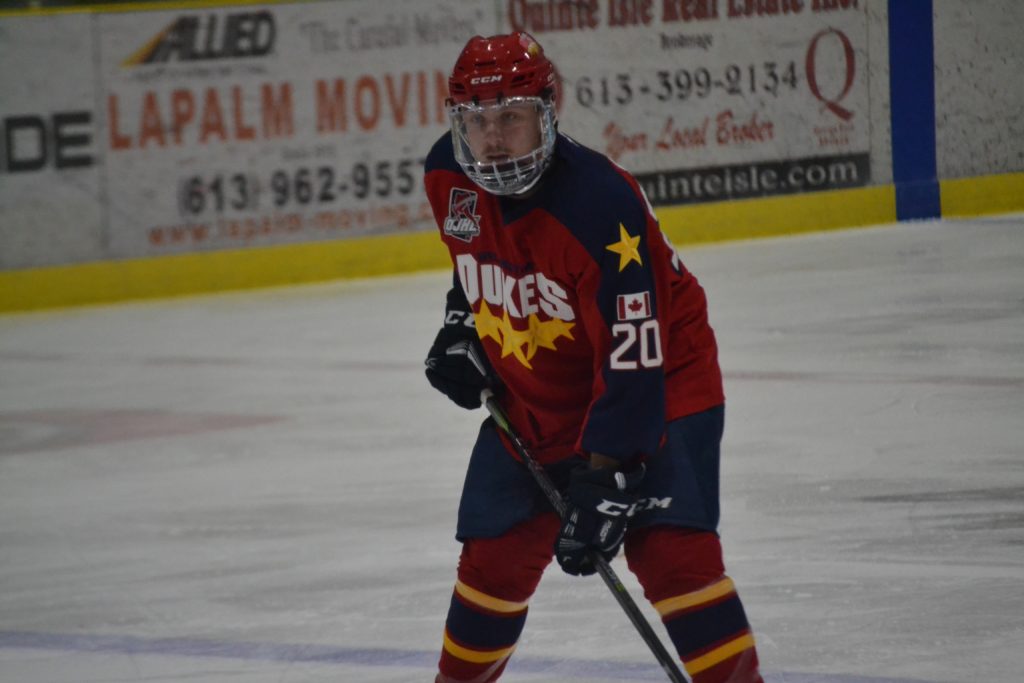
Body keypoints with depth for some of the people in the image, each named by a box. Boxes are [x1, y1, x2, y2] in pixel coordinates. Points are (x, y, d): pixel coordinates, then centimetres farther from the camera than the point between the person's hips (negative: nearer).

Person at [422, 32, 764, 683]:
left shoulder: (599, 203, -33)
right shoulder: (449, 178, -11)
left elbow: (632, 359, -32)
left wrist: (604, 479, -33)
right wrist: (462, 327, 7)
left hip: (657, 386, -6)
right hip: (531, 398, 6)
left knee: (670, 550, -20)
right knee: (496, 556, 8)